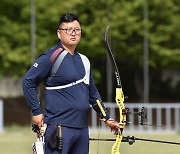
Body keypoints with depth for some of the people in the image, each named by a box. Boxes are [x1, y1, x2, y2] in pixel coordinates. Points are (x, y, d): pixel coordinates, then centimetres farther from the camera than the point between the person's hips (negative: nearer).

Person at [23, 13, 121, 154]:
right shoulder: (52, 57, -5)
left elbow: (93, 93, 26)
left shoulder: (84, 61, 17)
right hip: (59, 127, -7)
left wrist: (107, 118, 27)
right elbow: (28, 82, -5)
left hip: (82, 128, 7)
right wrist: (36, 112, -7)